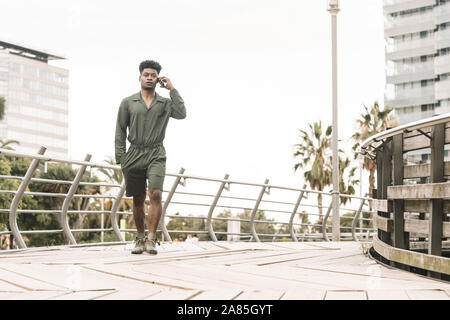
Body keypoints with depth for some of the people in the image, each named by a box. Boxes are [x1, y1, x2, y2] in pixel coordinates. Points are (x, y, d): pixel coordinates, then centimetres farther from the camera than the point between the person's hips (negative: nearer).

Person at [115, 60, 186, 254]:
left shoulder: (165, 103, 9)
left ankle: (151, 239, -15)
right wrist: (120, 158, -2)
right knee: (138, 200, 6)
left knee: (155, 195, -17)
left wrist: (172, 89, -5)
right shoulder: (128, 103, 9)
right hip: (134, 155, 1)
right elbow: (120, 131, 7)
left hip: (156, 155, -1)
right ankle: (140, 239, 19)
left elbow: (181, 114, -11)